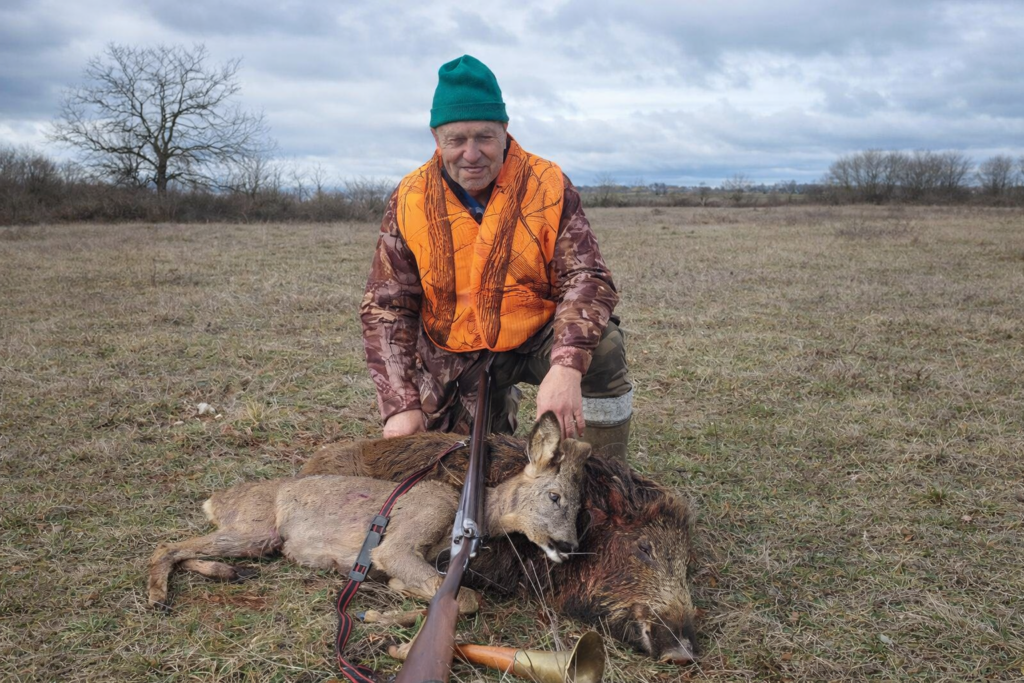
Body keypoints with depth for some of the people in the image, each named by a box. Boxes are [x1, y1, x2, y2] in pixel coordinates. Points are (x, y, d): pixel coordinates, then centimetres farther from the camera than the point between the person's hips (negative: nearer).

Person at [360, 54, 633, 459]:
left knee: (602, 348, -30)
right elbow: (385, 308, -8)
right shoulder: (409, 201, -9)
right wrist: (402, 405, -21)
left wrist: (566, 366, -39)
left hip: (539, 338, -1)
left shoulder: (549, 186, -12)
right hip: (455, 358, 2)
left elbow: (586, 279, -19)